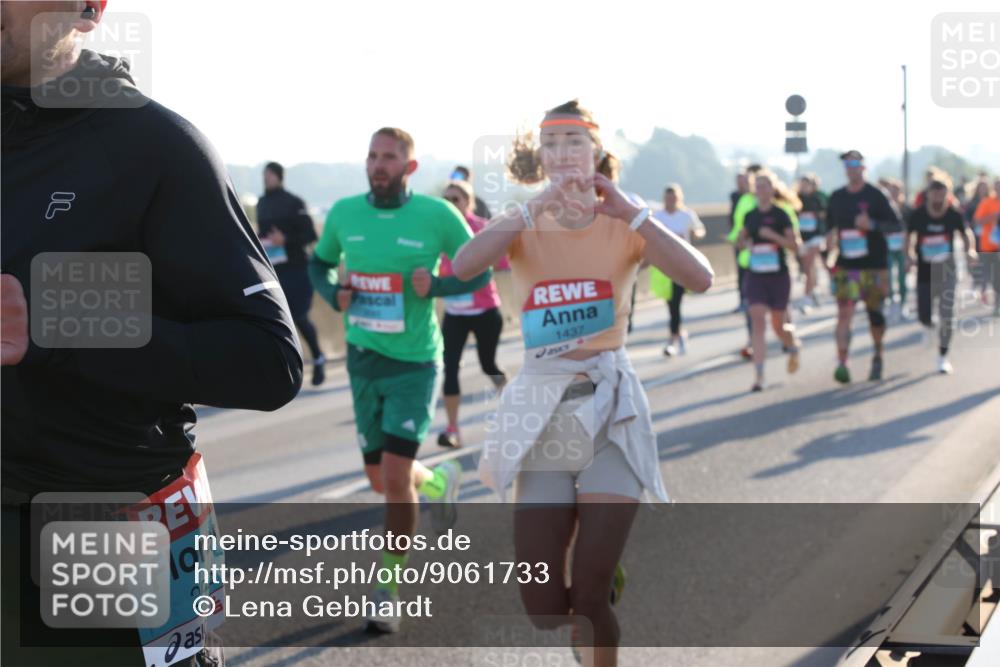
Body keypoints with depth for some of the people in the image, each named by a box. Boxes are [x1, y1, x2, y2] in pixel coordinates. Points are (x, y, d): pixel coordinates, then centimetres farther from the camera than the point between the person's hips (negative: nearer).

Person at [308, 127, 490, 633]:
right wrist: (333, 293, -4)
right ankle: (441, 481, 48)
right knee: (380, 479, 13)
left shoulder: (437, 215, -9)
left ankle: (388, 590, 5)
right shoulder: (343, 213, 0)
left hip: (414, 362, -4)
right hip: (363, 359, 4)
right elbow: (320, 263, 17)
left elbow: (481, 272, -1)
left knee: (395, 476, -11)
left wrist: (435, 285, -18)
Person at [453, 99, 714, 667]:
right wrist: (534, 209, -26)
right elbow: (463, 267, -22)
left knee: (590, 596, -7)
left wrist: (630, 212, -22)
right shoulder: (523, 226, 0)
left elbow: (700, 280, -20)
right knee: (541, 605, 3)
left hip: (609, 409, -1)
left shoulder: (625, 226, -2)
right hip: (542, 412, 1)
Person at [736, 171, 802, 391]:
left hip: (778, 276, -3)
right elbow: (741, 243, 18)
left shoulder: (781, 215, -6)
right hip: (755, 276, 3)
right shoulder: (750, 216, 6)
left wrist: (773, 235, -22)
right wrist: (744, 242, -6)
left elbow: (795, 246, -9)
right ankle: (759, 376, -12)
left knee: (778, 325, 7)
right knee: (757, 321, -10)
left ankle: (793, 347, 44)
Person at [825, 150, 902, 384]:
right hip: (845, 267, 2)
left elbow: (896, 225, -6)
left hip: (873, 265, -2)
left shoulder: (875, 196, -3)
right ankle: (842, 364, -19)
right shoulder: (836, 198, 8)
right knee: (844, 312, -12)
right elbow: (831, 227, 20)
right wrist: (831, 253, 8)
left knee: (875, 312, 9)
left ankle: (878, 356, 32)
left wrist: (872, 225, -22)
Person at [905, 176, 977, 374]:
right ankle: (928, 327, 41)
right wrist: (910, 253, -15)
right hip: (924, 273, 0)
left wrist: (970, 249, -14)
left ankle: (943, 357, 12)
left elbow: (966, 232, 5)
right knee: (924, 316, 1)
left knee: (947, 316, -4)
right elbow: (909, 235, 4)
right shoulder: (918, 215, -10)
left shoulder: (954, 215, -10)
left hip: (947, 272, 0)